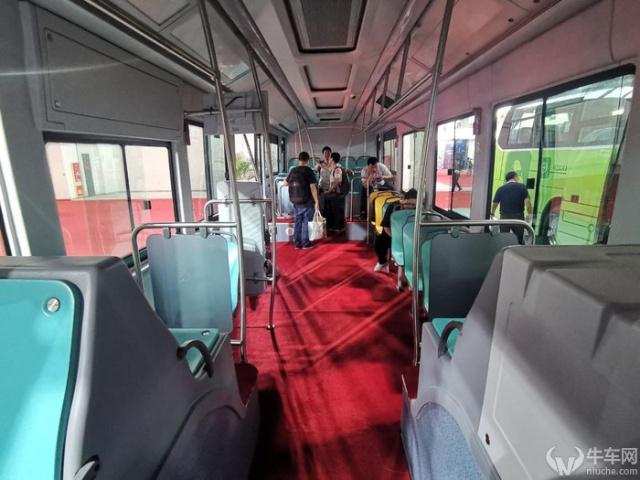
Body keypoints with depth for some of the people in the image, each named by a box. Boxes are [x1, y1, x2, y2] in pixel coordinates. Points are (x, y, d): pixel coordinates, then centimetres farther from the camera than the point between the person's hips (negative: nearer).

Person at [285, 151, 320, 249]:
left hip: (295, 201, 5)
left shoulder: (293, 170, 4)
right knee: (306, 222, 5)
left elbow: (285, 183, 16)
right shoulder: (308, 171, -11)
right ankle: (305, 243, 9)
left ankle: (297, 243, 15)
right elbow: (313, 187, -16)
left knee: (298, 221, 12)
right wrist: (316, 202, -13)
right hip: (306, 201, -5)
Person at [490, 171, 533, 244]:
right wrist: (529, 214, -2)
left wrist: (492, 214, 21)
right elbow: (527, 201, -12)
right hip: (518, 216, 0)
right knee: (520, 239, 12)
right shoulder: (522, 187, -2)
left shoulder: (501, 189, 1)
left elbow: (494, 203, 4)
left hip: (504, 217, 1)